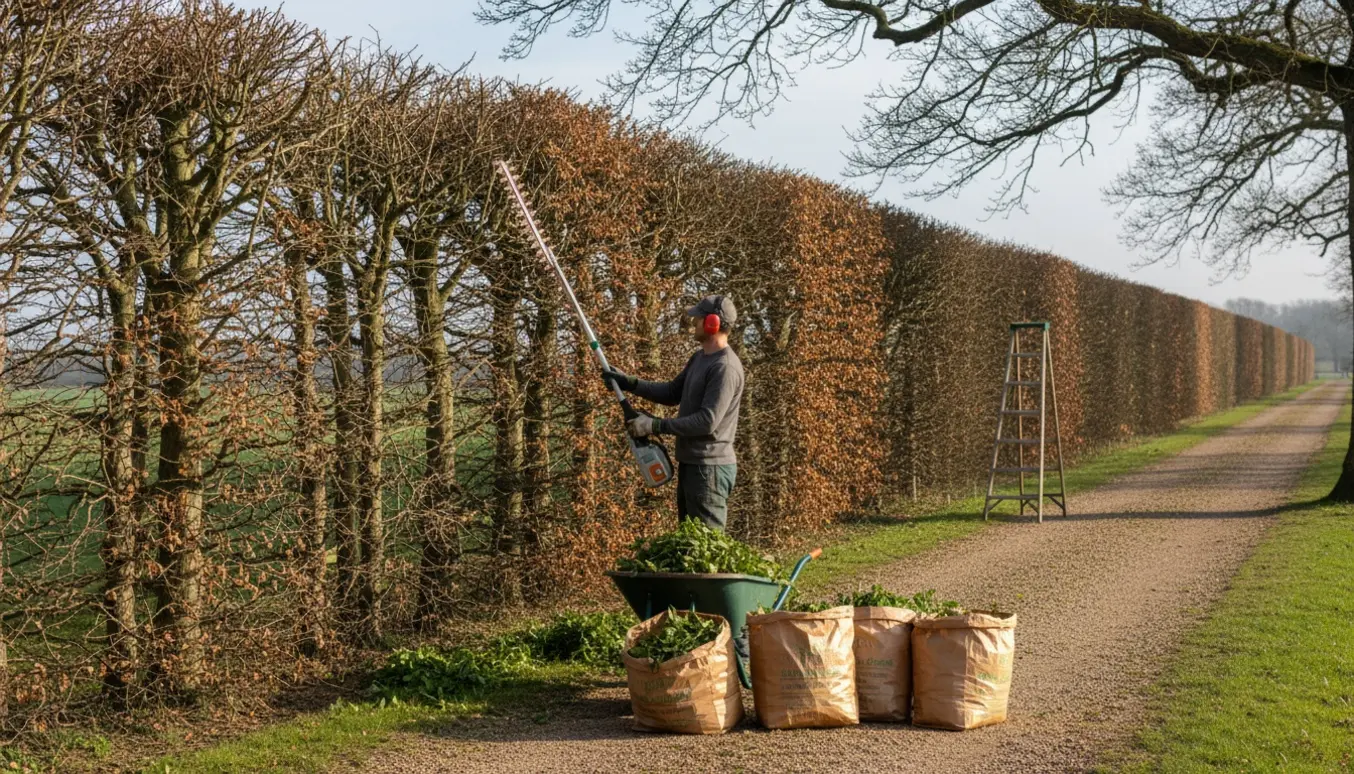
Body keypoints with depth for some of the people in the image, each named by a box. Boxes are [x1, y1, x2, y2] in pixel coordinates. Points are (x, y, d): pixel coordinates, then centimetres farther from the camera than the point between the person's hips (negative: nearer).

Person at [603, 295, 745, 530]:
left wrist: (654, 425, -21)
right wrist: (628, 383, 13)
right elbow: (673, 393, 22)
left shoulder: (725, 367, -21)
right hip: (690, 463, 11)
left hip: (709, 467, -11)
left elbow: (707, 422, -25)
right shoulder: (700, 357, 12)